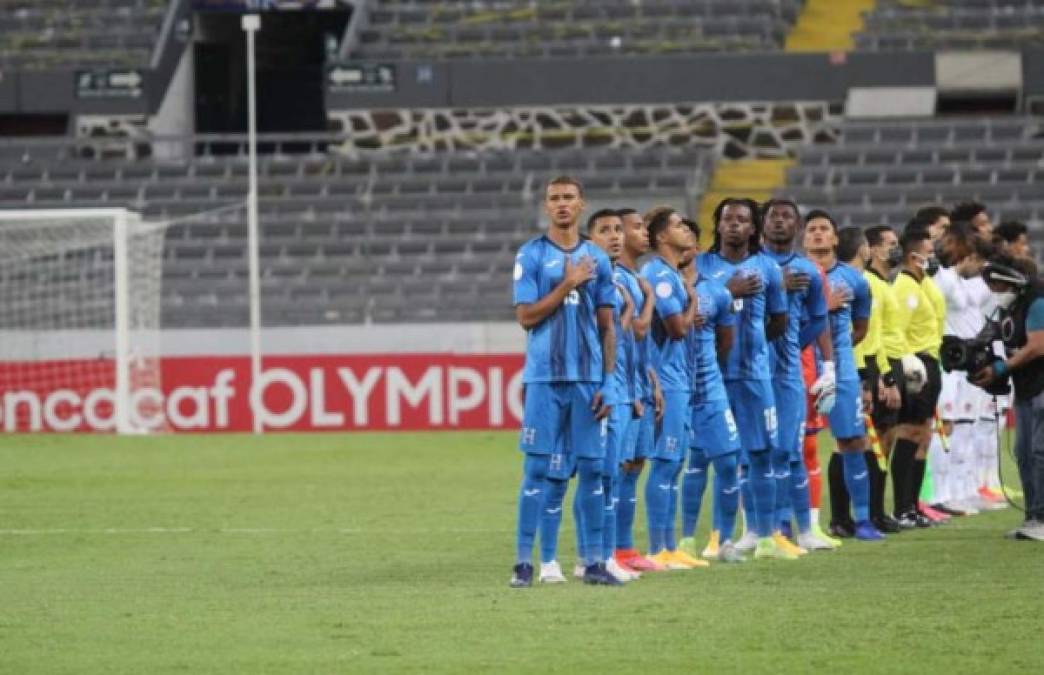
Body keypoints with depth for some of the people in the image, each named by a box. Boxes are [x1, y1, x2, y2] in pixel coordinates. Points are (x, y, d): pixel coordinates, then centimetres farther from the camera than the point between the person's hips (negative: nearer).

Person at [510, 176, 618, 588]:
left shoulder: (597, 260, 10)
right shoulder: (531, 256, 2)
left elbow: (607, 327, 11)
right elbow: (526, 317, -5)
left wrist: (608, 383, 4)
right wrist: (568, 285, -10)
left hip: (589, 379, 3)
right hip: (545, 379, -3)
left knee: (592, 469, 3)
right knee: (537, 470, -3)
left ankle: (594, 561, 7)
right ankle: (524, 561, -1)